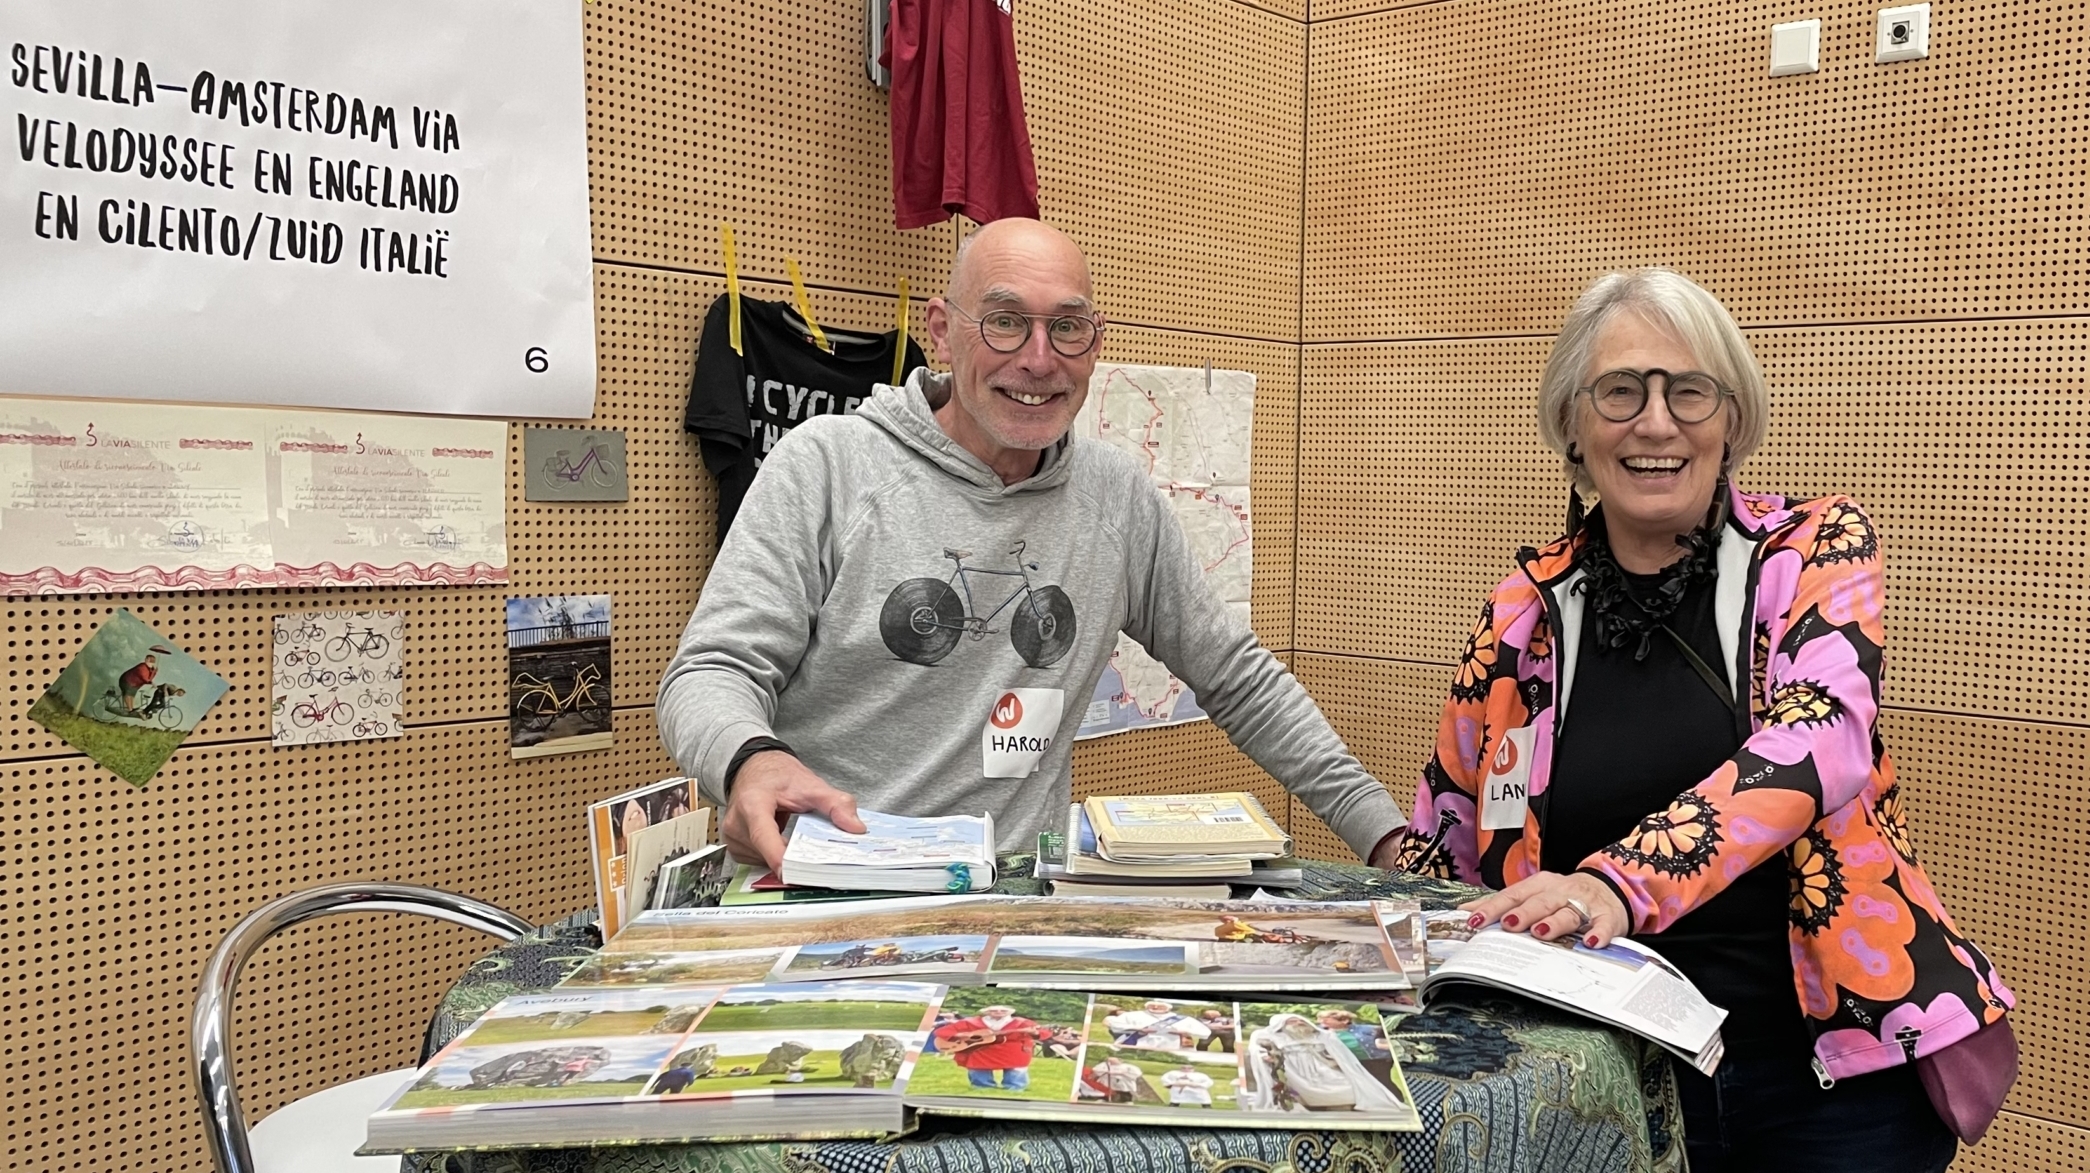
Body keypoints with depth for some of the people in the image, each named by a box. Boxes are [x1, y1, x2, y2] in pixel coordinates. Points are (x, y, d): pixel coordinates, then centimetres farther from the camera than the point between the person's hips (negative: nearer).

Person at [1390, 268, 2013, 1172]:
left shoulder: (1817, 548, -4)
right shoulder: (1527, 610, 1)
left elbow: (1816, 745, -23)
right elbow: (1446, 841, 12)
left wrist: (1619, 884, -37)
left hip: (1834, 1069, -1)